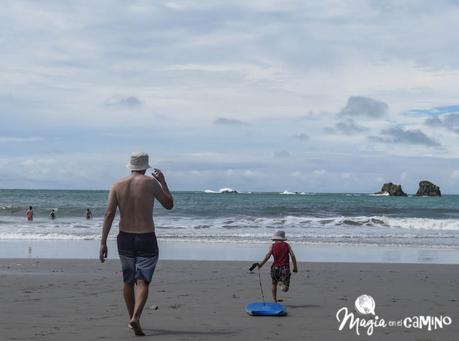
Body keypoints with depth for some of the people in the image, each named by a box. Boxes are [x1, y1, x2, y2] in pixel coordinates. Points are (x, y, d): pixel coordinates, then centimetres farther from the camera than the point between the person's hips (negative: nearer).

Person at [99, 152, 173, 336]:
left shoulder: (117, 185, 0)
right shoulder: (151, 182, -7)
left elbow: (109, 214, -6)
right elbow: (169, 204, 6)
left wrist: (103, 242, -6)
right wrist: (163, 181, 17)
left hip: (125, 238, 3)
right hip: (146, 238, -3)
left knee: (128, 281, 18)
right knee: (142, 282, -4)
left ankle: (131, 318, 30)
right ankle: (135, 318, -23)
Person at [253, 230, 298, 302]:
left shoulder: (272, 246, 3)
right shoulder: (287, 245, 7)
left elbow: (267, 256, -11)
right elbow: (293, 256, -1)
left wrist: (260, 264, -12)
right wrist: (295, 267, 5)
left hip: (275, 268, 1)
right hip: (285, 269, -1)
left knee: (274, 285, 24)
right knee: (285, 289, -2)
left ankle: (274, 300, 23)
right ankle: (281, 283, -28)